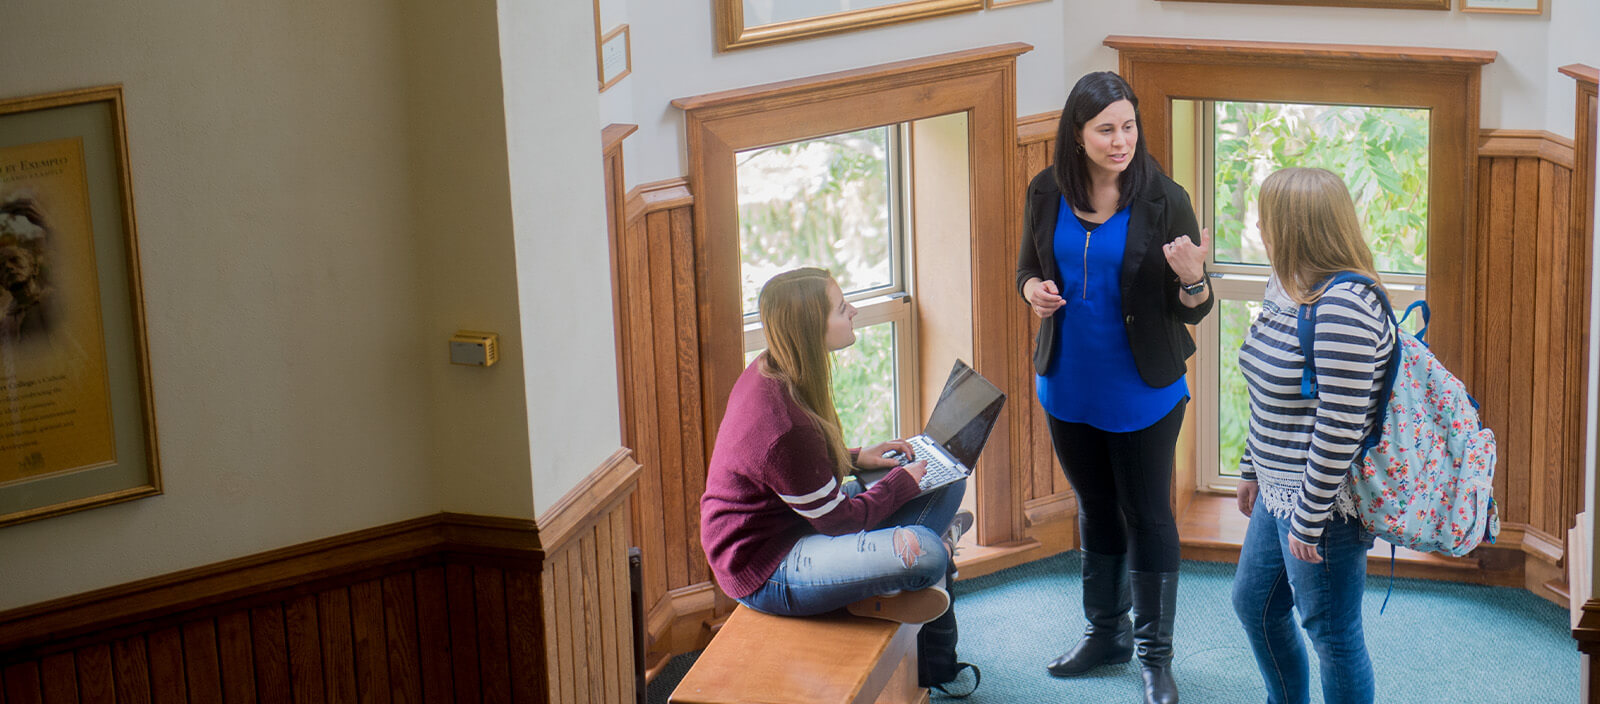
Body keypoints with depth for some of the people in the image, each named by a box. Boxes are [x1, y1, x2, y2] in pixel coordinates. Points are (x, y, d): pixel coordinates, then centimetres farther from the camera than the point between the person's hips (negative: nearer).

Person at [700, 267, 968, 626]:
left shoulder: (769, 372, 0)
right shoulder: (784, 426, -31)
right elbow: (838, 519, -18)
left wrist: (856, 458, 8)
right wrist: (903, 480, -4)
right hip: (766, 575, -11)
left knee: (946, 483, 6)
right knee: (923, 553, -33)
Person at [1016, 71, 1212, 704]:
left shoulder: (1163, 201, -15)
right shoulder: (1047, 194, -5)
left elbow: (1194, 310, -10)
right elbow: (1028, 267, 11)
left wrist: (1192, 279, -32)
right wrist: (1033, 289, -12)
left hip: (1142, 392, -4)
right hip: (1069, 386, 4)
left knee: (1148, 517, 6)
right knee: (1096, 508, 20)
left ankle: (1155, 653, 20)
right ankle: (1107, 631, 37)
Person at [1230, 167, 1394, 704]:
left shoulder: (1343, 308, -26)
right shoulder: (1287, 289, 6)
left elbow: (1340, 428, -26)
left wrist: (1309, 519, -22)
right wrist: (1253, 470, 22)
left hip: (1324, 502, -10)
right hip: (1279, 493, 10)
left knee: (1331, 634, 5)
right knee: (1253, 604, 23)